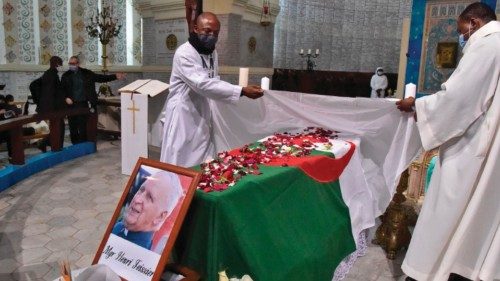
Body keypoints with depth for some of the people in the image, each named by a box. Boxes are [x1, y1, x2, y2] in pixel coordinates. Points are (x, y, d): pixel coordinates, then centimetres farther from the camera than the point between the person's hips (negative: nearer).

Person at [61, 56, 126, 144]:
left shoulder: (86, 73, 7)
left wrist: (115, 76, -2)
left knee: (82, 127, -4)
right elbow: (62, 89, 10)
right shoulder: (66, 75, 10)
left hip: (83, 104, -2)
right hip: (71, 105, 2)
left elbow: (100, 78, 6)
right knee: (73, 127, 5)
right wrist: (66, 98, -9)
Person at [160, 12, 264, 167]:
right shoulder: (184, 53, -18)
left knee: (203, 162, 10)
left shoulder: (212, 52, 9)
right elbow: (202, 84, -29)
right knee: (179, 162, -2)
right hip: (183, 114, -7)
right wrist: (241, 91, -33)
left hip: (202, 114, 8)